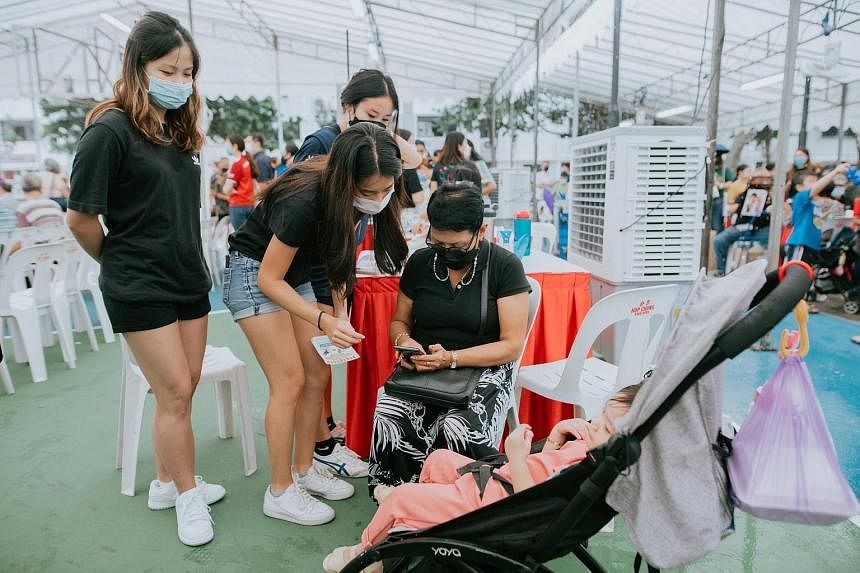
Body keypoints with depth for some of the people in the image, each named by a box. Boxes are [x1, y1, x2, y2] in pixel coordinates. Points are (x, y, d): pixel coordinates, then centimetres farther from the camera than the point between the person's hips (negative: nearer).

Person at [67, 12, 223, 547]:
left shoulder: (181, 130, 7)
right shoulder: (110, 130, -14)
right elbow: (81, 219, -10)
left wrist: (189, 262, 12)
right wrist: (121, 263, 4)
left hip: (189, 278, 7)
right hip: (140, 287, -7)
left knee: (183, 388, 13)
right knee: (175, 392, -2)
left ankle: (167, 482, 31)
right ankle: (188, 495, 18)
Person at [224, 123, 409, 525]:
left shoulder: (352, 199, -12)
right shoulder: (304, 202, -34)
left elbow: (337, 255, 5)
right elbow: (268, 280, -25)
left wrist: (340, 309, -5)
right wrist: (321, 321, -33)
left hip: (294, 276, 7)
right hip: (254, 273, -7)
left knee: (317, 376, 5)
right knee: (290, 382, -9)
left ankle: (304, 469, 20)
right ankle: (280, 492, 5)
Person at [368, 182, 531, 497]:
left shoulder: (505, 266, -7)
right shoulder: (420, 262, 6)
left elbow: (512, 345, -9)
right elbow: (400, 321, 17)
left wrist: (451, 358, -20)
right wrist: (404, 341, -7)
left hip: (482, 370, -3)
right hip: (422, 367, 3)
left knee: (461, 429, -34)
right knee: (389, 416, -28)